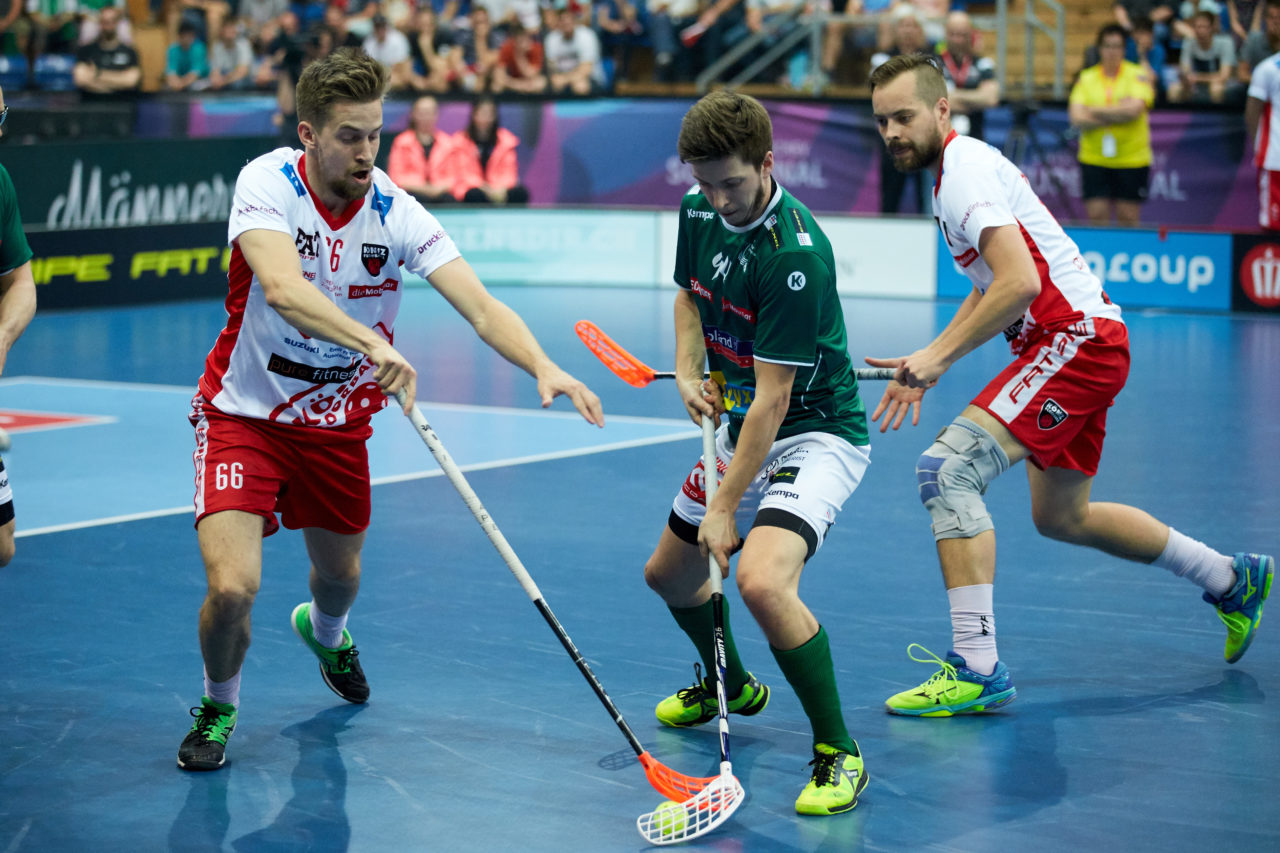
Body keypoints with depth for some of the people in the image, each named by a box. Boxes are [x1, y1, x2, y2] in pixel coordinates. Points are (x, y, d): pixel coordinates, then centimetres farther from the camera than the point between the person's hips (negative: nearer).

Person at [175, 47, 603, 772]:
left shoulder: (397, 214, -14)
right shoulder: (267, 182, -21)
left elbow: (483, 309, -22)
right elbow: (282, 289, -39)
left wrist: (543, 366, -42)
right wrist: (372, 343, -54)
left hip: (337, 423, 4)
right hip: (244, 413, -3)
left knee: (340, 573, 21)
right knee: (234, 585, -19)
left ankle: (325, 632, 60)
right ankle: (219, 706, 13)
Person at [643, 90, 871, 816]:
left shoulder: (795, 254, -29)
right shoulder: (699, 212, -4)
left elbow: (772, 398, -28)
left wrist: (726, 505, -26)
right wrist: (689, 373, -1)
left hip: (817, 434, -9)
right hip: (740, 430, 9)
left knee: (762, 580, -31)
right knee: (669, 574, 21)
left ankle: (838, 752, -15)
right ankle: (730, 685, 51)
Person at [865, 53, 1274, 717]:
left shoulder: (966, 169, -16)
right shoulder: (956, 171, 15)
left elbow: (1019, 285, -27)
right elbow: (992, 287, 25)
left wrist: (938, 357, -26)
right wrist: (927, 364, 15)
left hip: (1076, 338, -11)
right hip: (1082, 345, 11)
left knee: (947, 469, -22)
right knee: (1061, 518, 23)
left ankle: (976, 668, -25)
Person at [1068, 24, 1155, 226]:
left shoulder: (1138, 75, 0)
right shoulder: (1086, 78, 6)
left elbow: (1134, 109, -16)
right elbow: (1076, 118, -6)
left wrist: (1095, 111, -7)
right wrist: (1119, 113, -11)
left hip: (1132, 158, -1)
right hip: (1094, 159, 2)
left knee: (1128, 217, 1)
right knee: (1096, 215, -5)